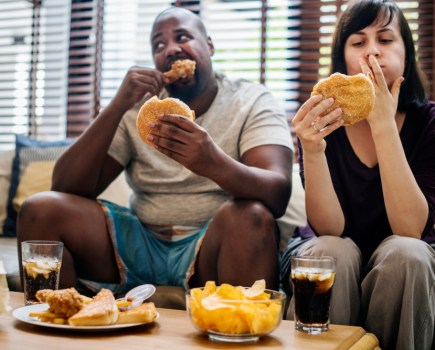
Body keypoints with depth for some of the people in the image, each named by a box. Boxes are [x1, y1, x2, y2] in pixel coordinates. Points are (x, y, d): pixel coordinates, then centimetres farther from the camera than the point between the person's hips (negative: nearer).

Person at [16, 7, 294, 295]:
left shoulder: (253, 102, -1)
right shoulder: (138, 105, 7)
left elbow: (278, 194, -19)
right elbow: (65, 189, -2)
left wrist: (213, 163, -40)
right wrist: (117, 106, -14)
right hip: (140, 243, 3)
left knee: (250, 215, -34)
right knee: (42, 209, -14)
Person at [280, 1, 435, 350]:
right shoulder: (324, 118, -13)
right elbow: (329, 228, -20)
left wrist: (383, 126, -29)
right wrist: (312, 150, -37)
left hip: (401, 265, 1)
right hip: (329, 256, 0)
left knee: (406, 254, -31)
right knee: (333, 252, -32)